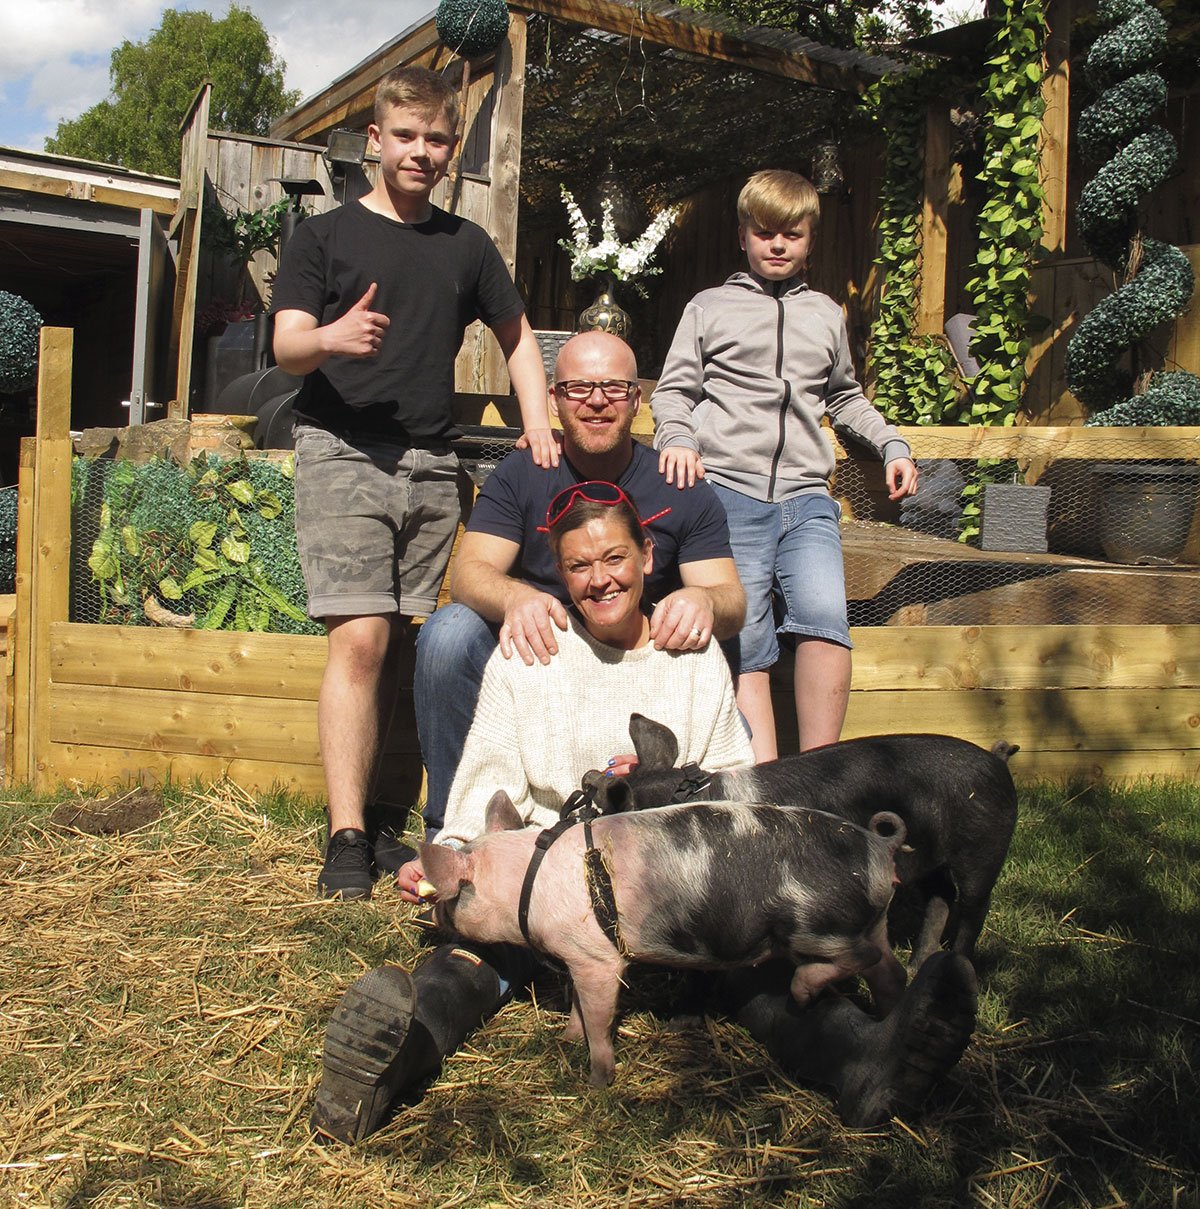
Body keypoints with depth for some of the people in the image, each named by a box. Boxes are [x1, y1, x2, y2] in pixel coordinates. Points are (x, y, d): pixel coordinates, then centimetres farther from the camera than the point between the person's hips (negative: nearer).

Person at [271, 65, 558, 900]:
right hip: (343, 452, -4)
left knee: (397, 642, 5)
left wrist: (538, 423, 9)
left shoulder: (466, 245, 16)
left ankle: (364, 808, 14)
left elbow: (517, 335, 25)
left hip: (432, 462, 4)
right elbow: (287, 346, -4)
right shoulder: (325, 236, 6)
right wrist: (332, 338, -27)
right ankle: (346, 835, -13)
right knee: (359, 640, -14)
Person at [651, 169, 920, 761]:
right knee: (745, 644, -10)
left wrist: (893, 445, 22)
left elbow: (844, 397, 35)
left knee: (824, 614, -22)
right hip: (729, 492, -2)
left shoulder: (826, 315, 24)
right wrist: (676, 438, -7)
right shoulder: (710, 308, 16)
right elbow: (673, 390, 13)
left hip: (806, 497, 2)